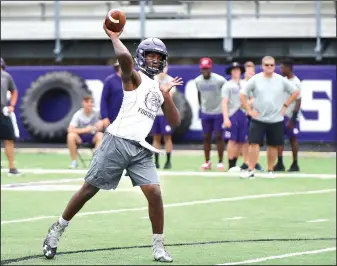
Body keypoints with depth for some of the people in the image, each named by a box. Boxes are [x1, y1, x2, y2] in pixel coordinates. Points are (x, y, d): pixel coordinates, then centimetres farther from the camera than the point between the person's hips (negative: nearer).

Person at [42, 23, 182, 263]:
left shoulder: (159, 88, 20)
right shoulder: (135, 78, 0)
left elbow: (175, 122, 18)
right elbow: (124, 57, -23)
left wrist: (167, 95, 6)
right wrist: (114, 37, -7)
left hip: (142, 150, 5)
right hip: (118, 142, -5)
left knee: (155, 193, -9)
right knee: (89, 189, 0)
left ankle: (159, 247, 0)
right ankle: (57, 230, 15)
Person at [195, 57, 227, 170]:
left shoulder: (219, 80, -17)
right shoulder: (198, 81, -2)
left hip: (218, 112, -4)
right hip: (205, 113, 4)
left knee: (219, 137, -3)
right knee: (206, 137, 7)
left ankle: (220, 162, 4)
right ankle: (207, 162, 15)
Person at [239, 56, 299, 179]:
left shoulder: (281, 80, 0)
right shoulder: (255, 80, -3)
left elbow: (295, 92, 11)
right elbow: (242, 95, 1)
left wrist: (285, 106, 4)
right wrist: (249, 110, -4)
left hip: (276, 119, 1)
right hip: (258, 119, -1)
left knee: (273, 146, 5)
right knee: (254, 143, -10)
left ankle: (270, 171, 18)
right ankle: (251, 170, -4)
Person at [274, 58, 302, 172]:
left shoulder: (296, 83, -14)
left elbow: (298, 102, -15)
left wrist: (293, 119, -18)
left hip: (291, 116, -7)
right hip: (281, 115, 7)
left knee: (293, 139, 2)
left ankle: (295, 164, 11)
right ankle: (280, 163, 6)